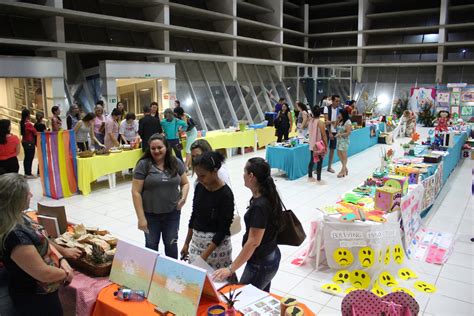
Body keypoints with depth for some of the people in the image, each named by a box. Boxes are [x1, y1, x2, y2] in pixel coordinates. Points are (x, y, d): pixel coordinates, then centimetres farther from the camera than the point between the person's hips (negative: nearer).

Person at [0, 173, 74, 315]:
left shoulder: (20, 218, -5)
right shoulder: (15, 236, -35)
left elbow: (43, 242, 8)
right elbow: (44, 274, -30)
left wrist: (62, 260, -6)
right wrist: (66, 274, -12)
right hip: (34, 299, -8)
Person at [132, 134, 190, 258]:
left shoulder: (176, 163, -2)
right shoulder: (143, 165, -12)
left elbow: (185, 183, 10)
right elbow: (136, 192, -12)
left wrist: (183, 196, -11)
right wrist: (141, 217, -15)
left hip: (172, 213, 2)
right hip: (150, 214, -2)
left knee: (171, 244, 17)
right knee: (151, 245, 16)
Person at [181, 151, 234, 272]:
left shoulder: (225, 194, -19)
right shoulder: (199, 187, 0)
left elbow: (223, 230, -17)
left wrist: (205, 255, -19)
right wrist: (187, 243, 13)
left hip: (217, 244, -6)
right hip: (196, 241, 6)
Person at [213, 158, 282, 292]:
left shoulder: (259, 206, -27)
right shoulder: (268, 196, 1)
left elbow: (253, 242, -26)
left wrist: (231, 269, -22)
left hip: (260, 264, -9)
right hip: (270, 257, 9)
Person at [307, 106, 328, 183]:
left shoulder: (310, 121, 1)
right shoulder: (320, 122, -17)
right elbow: (324, 135, -15)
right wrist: (326, 145, -8)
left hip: (312, 145, 7)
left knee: (312, 161, 16)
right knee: (319, 162, 1)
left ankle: (310, 177, 26)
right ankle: (318, 179, 5)